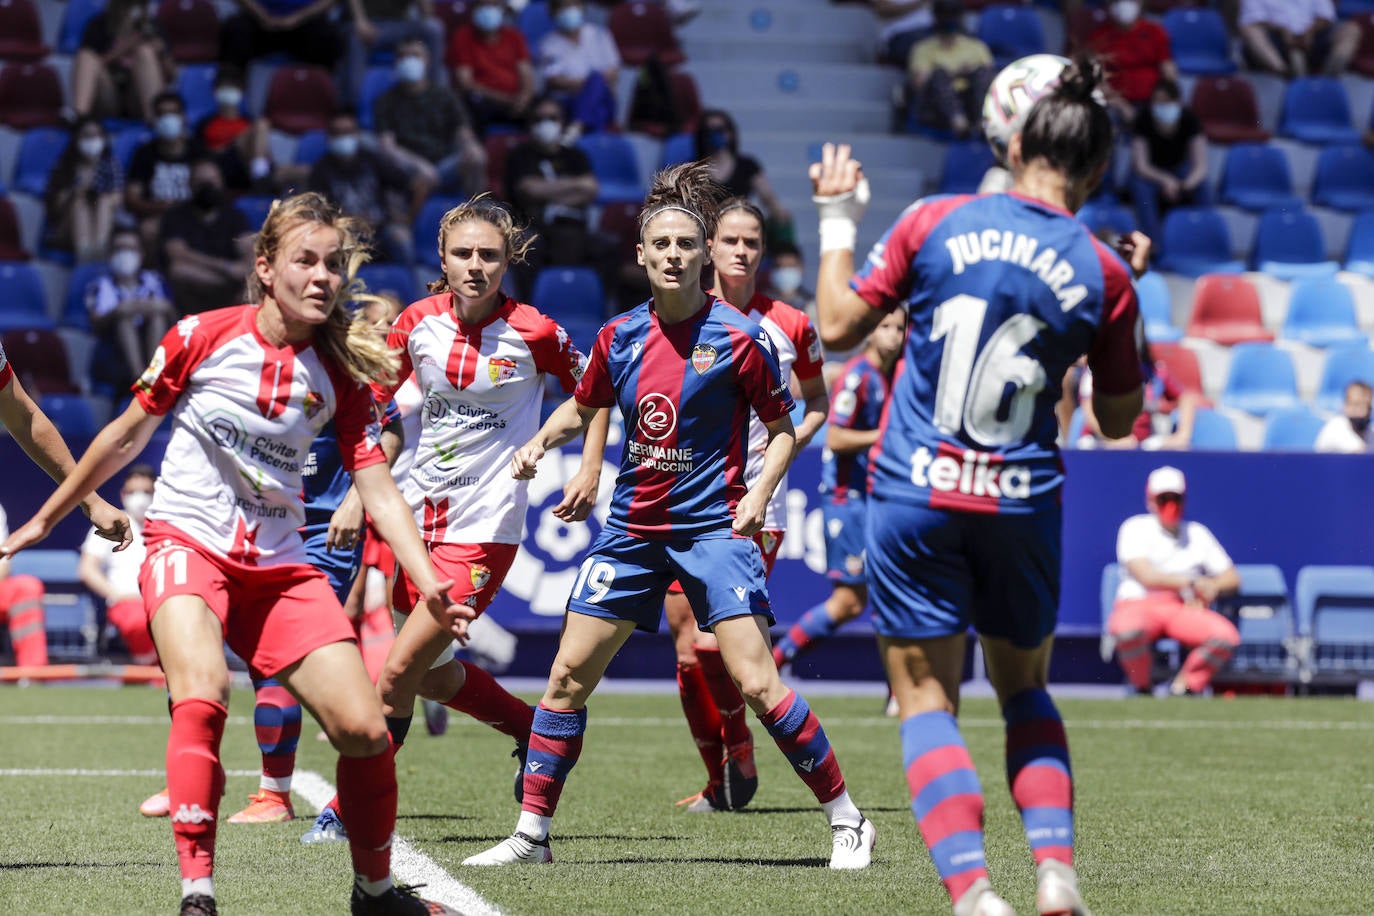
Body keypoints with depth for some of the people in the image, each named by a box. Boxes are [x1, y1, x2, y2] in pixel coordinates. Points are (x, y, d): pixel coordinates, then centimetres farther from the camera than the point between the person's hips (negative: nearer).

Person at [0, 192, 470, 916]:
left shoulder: (341, 373, 2)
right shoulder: (203, 337, -5)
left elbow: (377, 488, 1)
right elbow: (127, 435, 8)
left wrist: (428, 584, -13)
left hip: (278, 566, 3)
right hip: (187, 540, -3)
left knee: (364, 728, -8)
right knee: (203, 694, -32)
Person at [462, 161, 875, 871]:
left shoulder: (737, 338, -9)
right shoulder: (620, 337, 3)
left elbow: (784, 427, 0)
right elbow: (582, 407, 20)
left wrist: (759, 492, -14)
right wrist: (539, 442, 3)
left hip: (712, 526, -5)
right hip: (631, 527, 5)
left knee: (756, 684, -15)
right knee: (569, 675, 5)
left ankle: (847, 820, -2)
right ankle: (531, 833, 15)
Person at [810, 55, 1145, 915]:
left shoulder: (935, 222, -5)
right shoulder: (1103, 274, -2)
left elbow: (839, 326, 4)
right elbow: (1118, 418, 9)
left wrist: (837, 225, 17)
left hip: (915, 496, -1)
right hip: (1023, 504, 1)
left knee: (926, 697, 4)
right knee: (1026, 688, 21)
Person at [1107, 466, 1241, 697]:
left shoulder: (1197, 533, 18)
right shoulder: (1135, 528, 5)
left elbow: (1232, 578, 15)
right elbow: (1146, 576, -11)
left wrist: (1212, 587, -8)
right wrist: (1193, 583, -10)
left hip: (1184, 609, 4)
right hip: (1138, 603, -4)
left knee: (1227, 637, -26)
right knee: (1128, 631, -40)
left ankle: (1182, 688, -6)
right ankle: (1143, 689, -11)